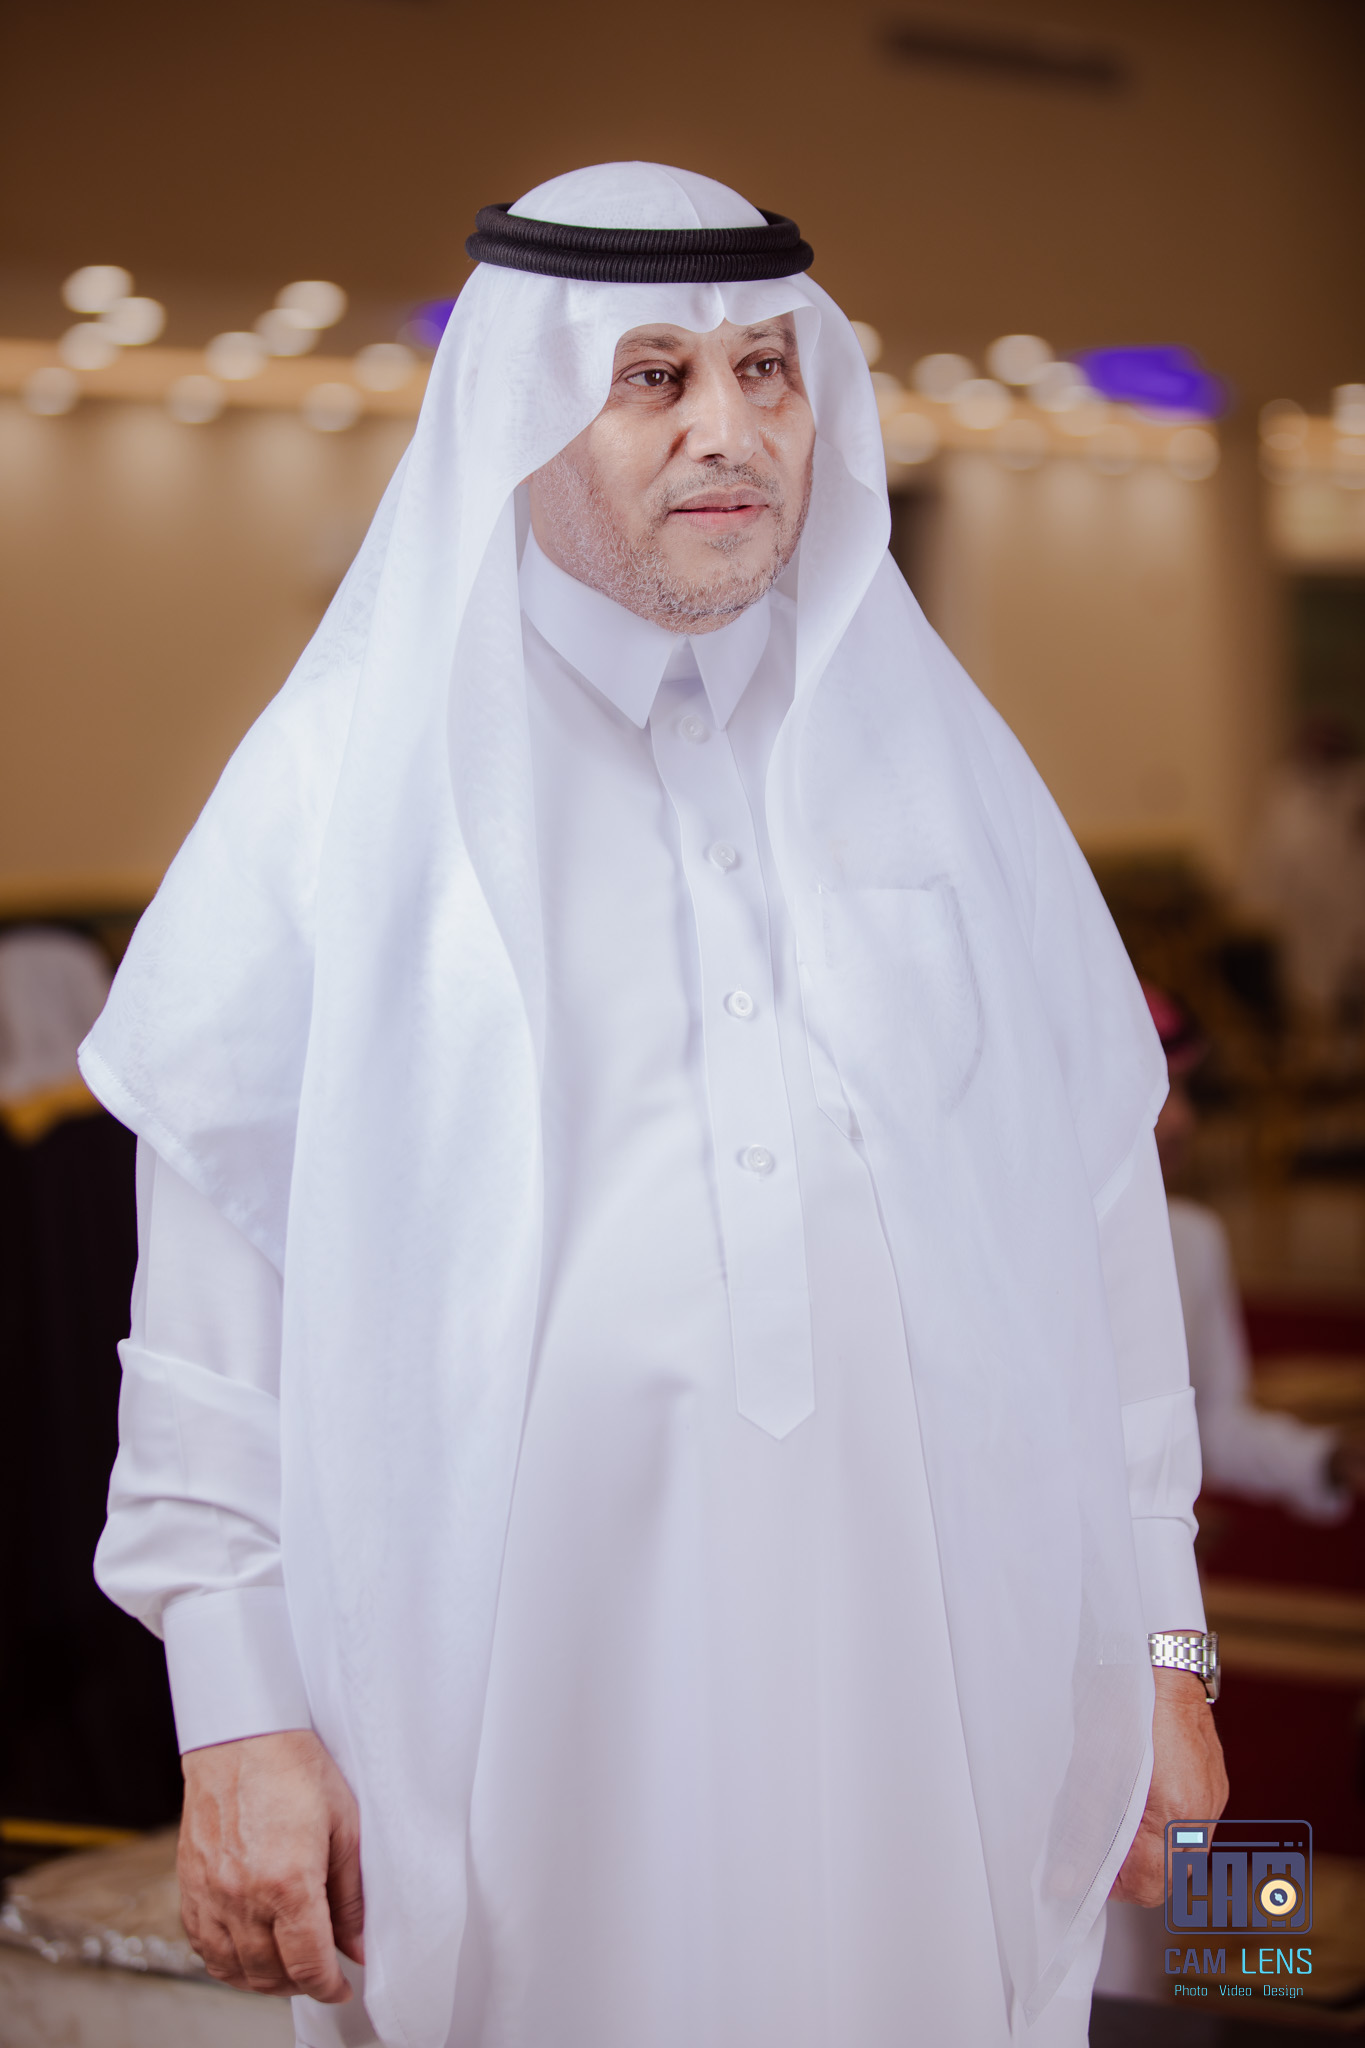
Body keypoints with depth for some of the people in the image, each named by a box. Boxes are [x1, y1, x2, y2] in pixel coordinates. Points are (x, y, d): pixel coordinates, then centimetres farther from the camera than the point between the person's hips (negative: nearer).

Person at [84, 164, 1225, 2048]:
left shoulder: (938, 758, 9)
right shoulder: (350, 781, 0)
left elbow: (1102, 1221, 8)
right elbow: (216, 1272, -4)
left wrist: (1158, 1646, 5)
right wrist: (238, 1716, -9)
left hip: (934, 1668, 3)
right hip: (522, 1702, -2)